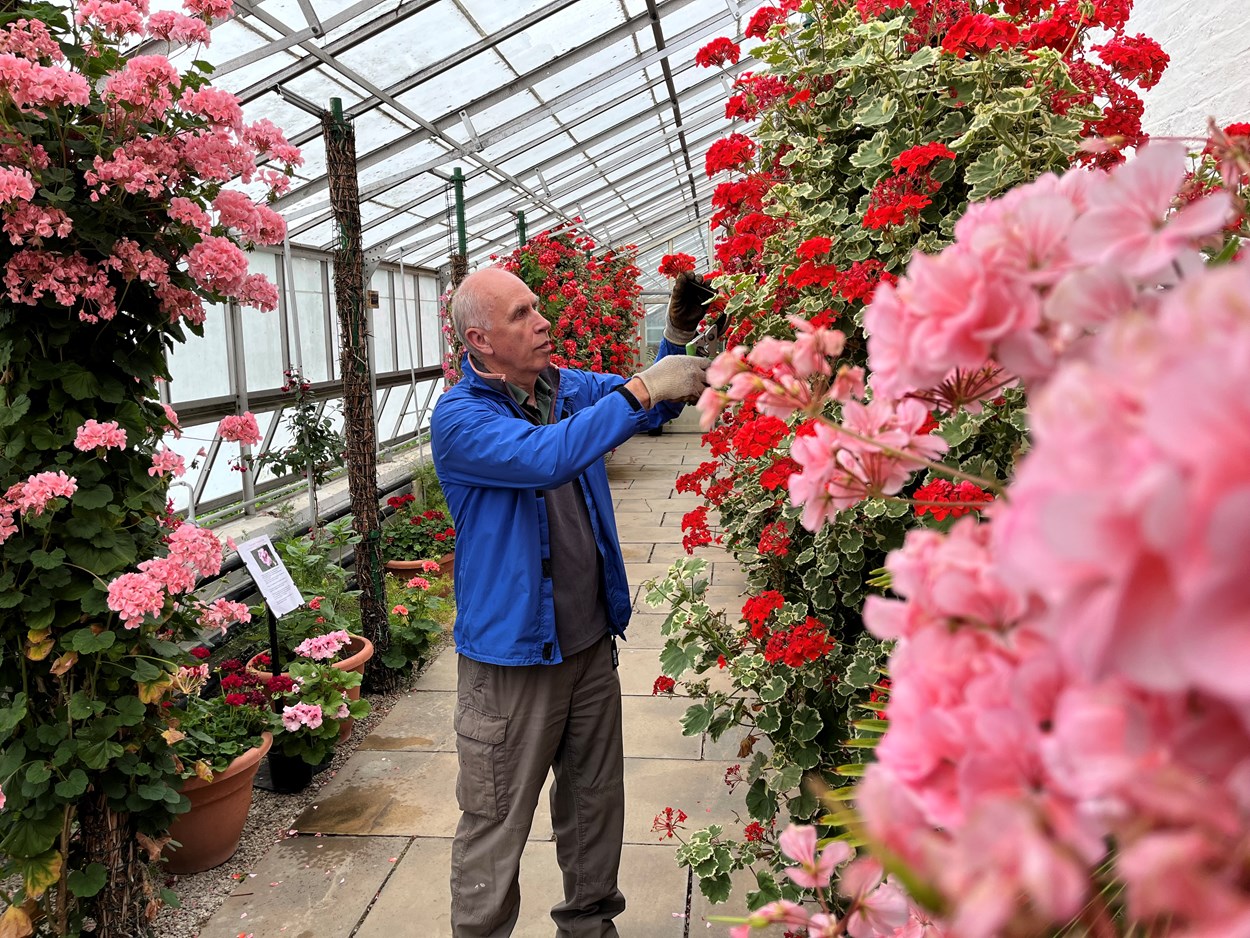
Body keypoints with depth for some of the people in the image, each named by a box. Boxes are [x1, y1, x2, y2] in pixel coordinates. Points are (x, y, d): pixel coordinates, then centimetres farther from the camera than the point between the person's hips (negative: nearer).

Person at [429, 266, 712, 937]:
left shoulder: (570, 387, 4)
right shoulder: (459, 417, -17)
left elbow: (651, 406, 15)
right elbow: (543, 457, -35)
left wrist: (676, 340, -4)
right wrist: (639, 392, -31)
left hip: (591, 639, 7)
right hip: (511, 655, -7)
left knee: (595, 800, 22)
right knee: (496, 826, 6)